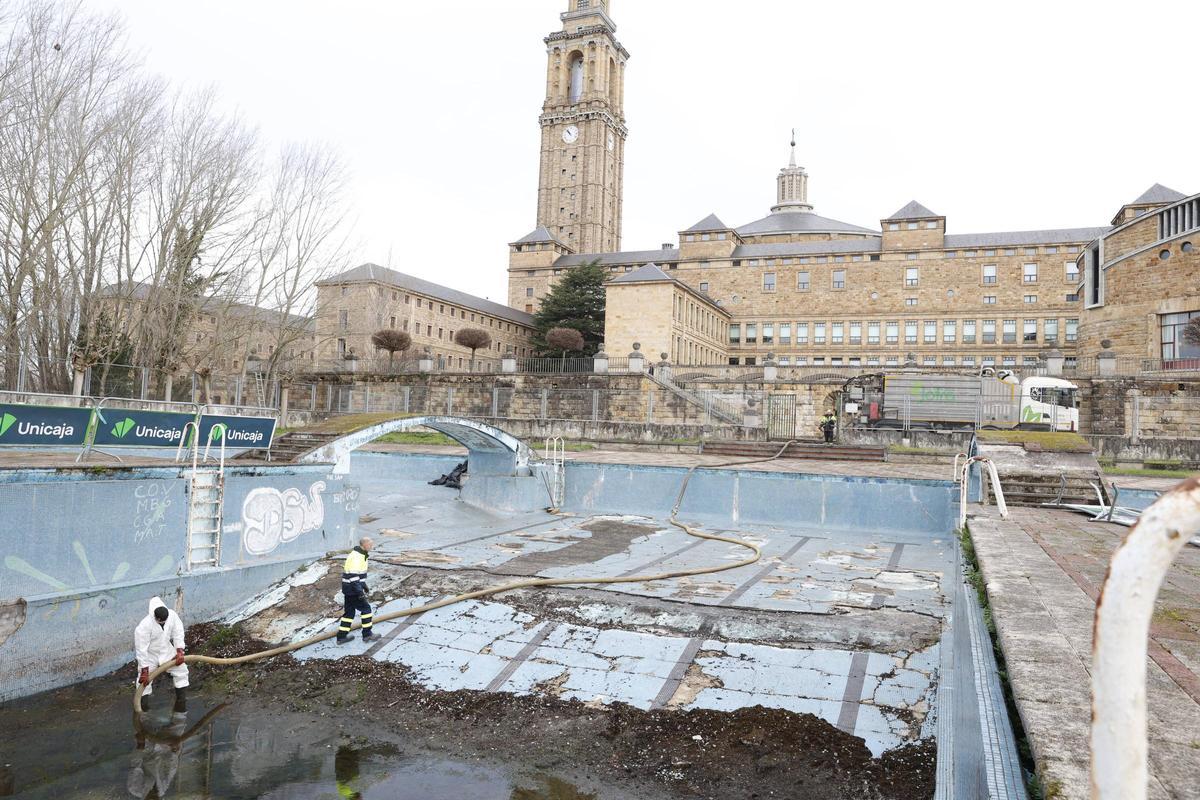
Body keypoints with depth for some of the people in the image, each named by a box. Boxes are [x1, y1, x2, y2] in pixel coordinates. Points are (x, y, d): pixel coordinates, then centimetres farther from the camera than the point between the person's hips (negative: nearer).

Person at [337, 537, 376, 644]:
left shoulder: (361, 555, 13)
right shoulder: (356, 557, -21)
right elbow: (353, 576, -25)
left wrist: (364, 585, 30)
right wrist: (360, 591, -24)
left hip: (348, 590, 10)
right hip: (353, 589, -10)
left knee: (349, 612, 14)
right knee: (365, 609, 0)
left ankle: (341, 636, 20)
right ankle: (367, 634, 8)